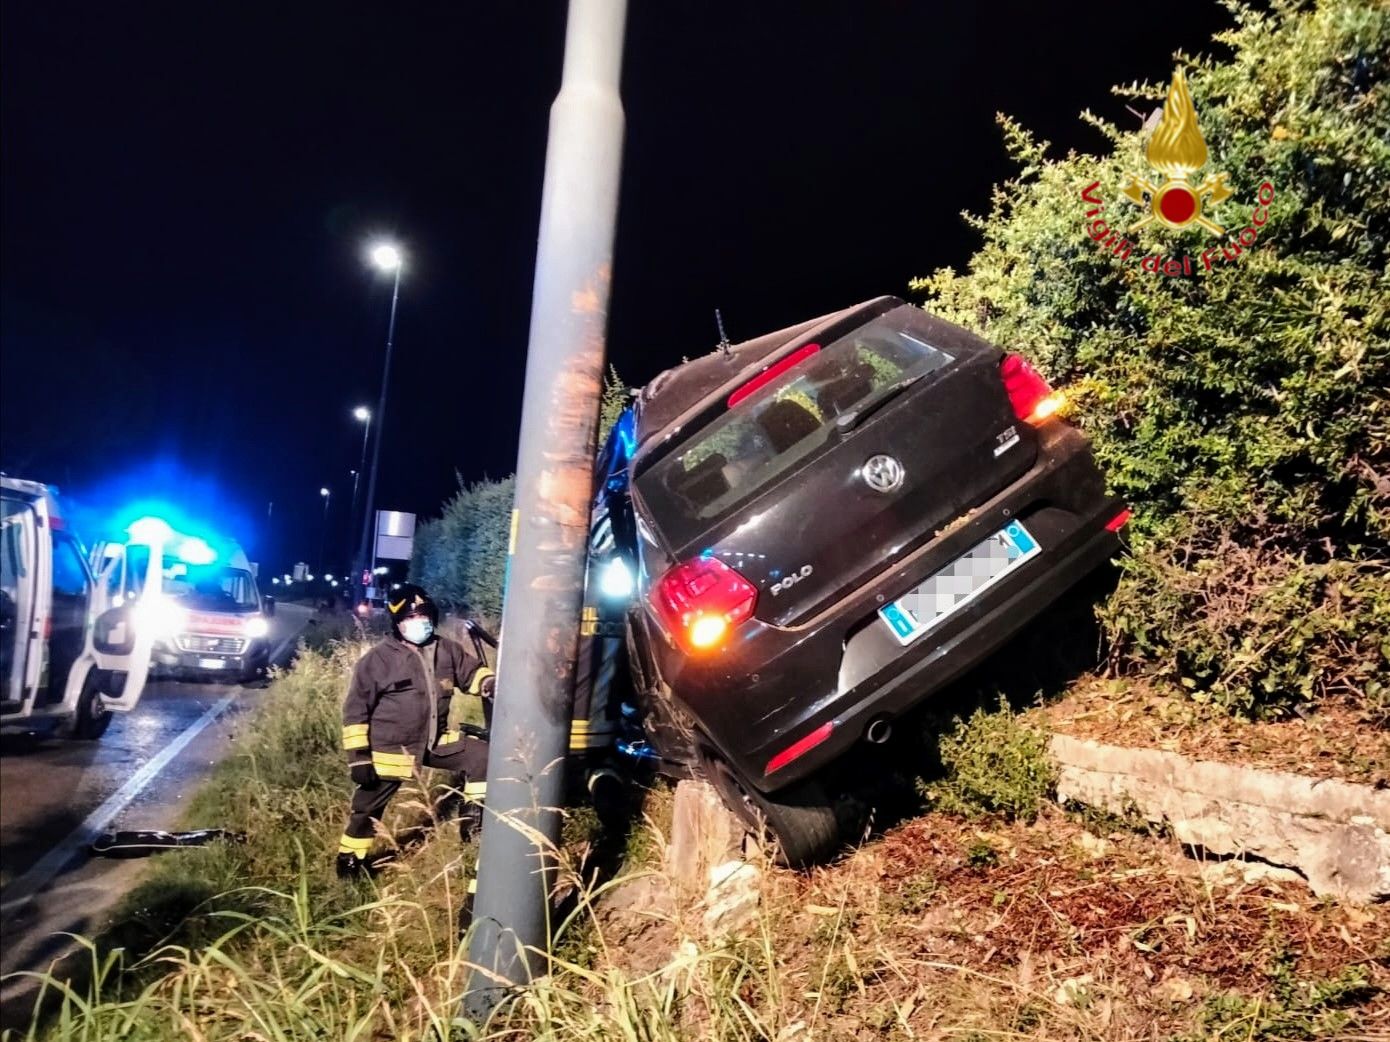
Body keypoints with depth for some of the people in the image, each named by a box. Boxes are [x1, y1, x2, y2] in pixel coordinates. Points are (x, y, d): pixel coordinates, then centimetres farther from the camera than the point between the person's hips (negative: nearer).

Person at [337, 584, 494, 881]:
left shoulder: (447, 650, -1)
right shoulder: (378, 659, -14)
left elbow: (471, 672, 13)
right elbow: (356, 709, -11)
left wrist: (490, 684, -12)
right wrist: (359, 755, -13)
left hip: (436, 741, 4)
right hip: (391, 749, -4)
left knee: (481, 756, -5)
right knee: (368, 807, 8)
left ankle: (474, 813, 10)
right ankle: (350, 860, 29)